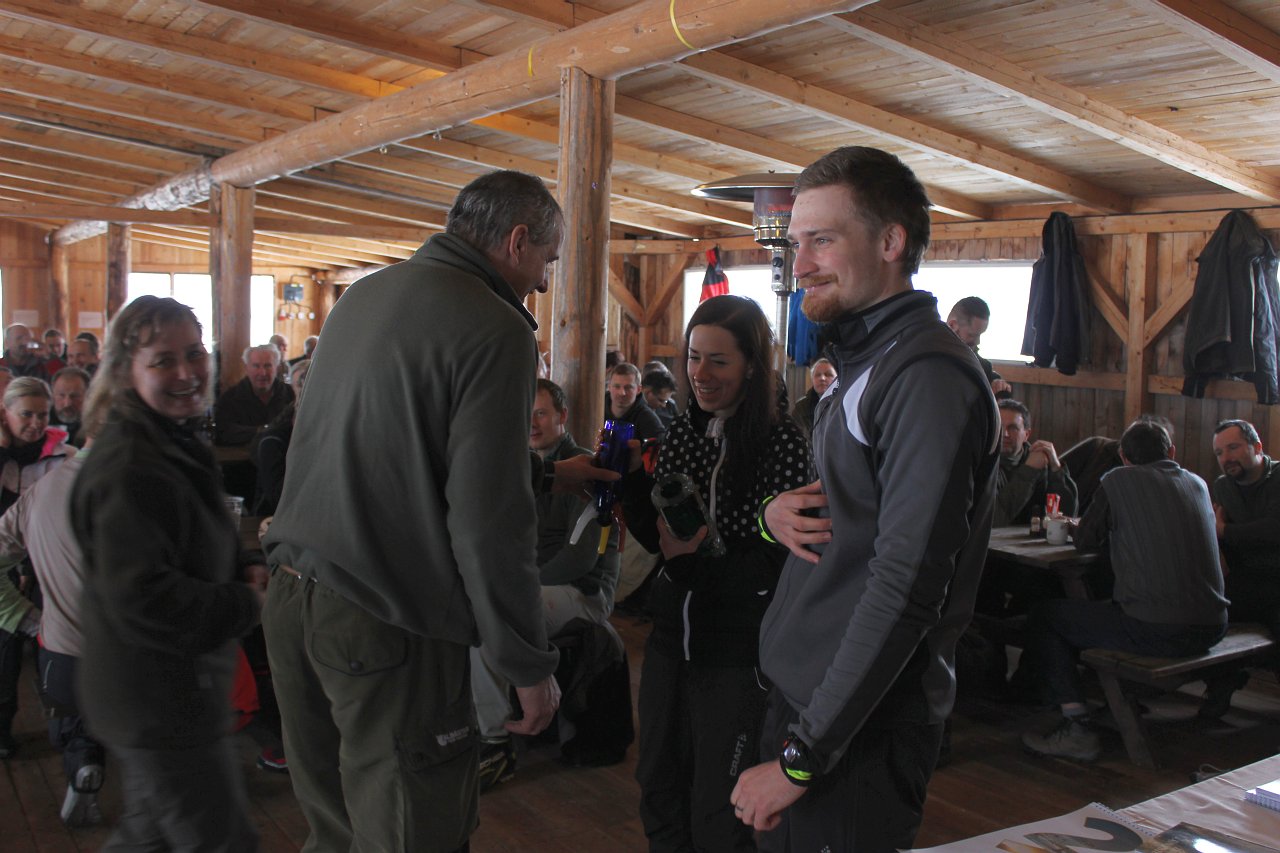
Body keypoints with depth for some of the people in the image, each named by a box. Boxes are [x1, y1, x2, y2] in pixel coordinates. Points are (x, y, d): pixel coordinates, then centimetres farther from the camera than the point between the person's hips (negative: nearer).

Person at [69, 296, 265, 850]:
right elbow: (143, 600, -30)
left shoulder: (174, 444, 9)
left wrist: (243, 571, 2)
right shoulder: (130, 470, -24)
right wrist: (247, 603, -19)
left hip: (170, 694, 10)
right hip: (160, 706, -10)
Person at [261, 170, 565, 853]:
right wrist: (529, 667, -7)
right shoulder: (494, 330, -14)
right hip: (384, 623, -8)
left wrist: (544, 468, 28)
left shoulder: (363, 294, 11)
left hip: (291, 596, 8)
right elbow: (490, 521, -18)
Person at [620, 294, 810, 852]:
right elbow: (656, 536, 6)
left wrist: (701, 560, -28)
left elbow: (777, 564, -16)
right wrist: (632, 483, -10)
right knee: (658, 792, 19)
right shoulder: (684, 429, 3)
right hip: (673, 634, 6)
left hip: (737, 651, -6)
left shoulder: (781, 441, -15)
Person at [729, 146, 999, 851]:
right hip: (803, 692, 9)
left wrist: (802, 757, -21)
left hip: (861, 732, -9)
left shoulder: (928, 375, -19)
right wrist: (777, 514, -4)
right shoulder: (863, 363, 12)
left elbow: (905, 589, -24)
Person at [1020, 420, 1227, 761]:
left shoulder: (1118, 480, -1)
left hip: (1155, 630, -7)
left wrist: (1115, 533, 28)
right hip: (1212, 627, 7)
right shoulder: (1198, 483, 14)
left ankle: (1077, 726, 0)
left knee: (1043, 615, 7)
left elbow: (1085, 540, 8)